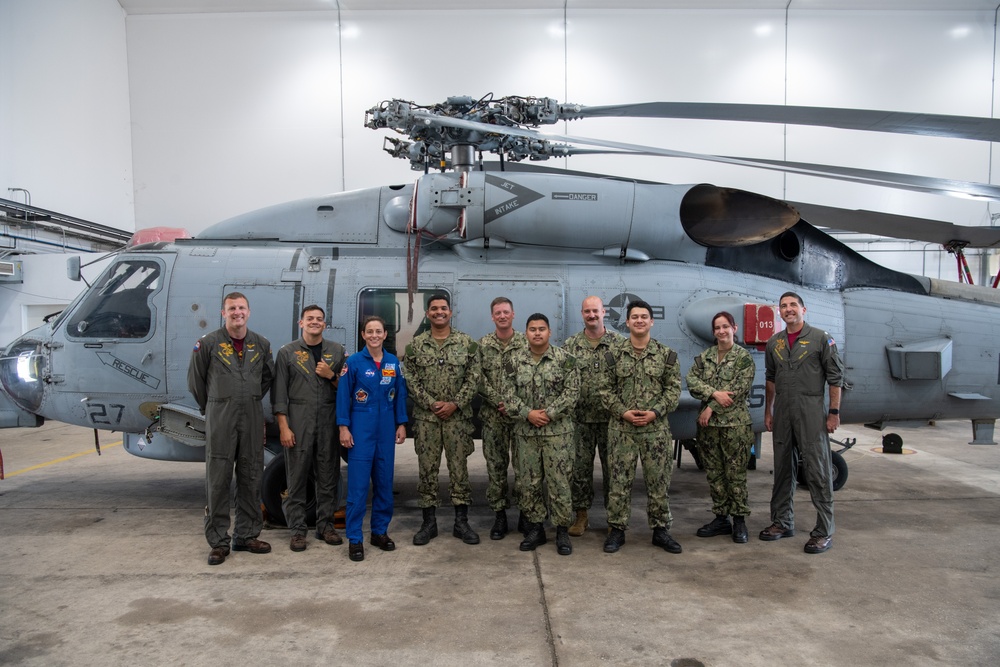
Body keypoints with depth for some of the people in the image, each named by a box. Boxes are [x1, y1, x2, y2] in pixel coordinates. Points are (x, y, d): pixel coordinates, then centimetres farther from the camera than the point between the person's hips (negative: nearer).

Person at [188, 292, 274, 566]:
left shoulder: (261, 344, 7)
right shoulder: (208, 343, -2)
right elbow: (195, 381, 5)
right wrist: (212, 409, 11)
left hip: (252, 419, 3)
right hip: (220, 419, -3)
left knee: (251, 479, 8)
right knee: (218, 480, 0)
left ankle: (246, 536, 20)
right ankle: (218, 542, 9)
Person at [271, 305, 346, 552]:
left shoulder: (337, 351, 10)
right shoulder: (287, 352, 4)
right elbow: (279, 393, 0)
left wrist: (331, 376, -8)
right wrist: (284, 427, -8)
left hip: (328, 423, 2)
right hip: (298, 423, -2)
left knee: (328, 477, 7)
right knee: (297, 478, 2)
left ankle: (325, 526, 20)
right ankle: (297, 530, 12)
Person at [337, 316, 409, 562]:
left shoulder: (393, 363, 6)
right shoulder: (353, 362, -4)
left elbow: (400, 395, 10)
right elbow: (343, 396, -4)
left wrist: (401, 424, 6)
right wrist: (343, 427, -9)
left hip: (386, 430, 4)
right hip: (361, 429, -4)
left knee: (384, 482, 10)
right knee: (358, 485, -3)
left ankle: (380, 531, 24)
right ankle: (355, 539, 5)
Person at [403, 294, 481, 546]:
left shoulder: (467, 343, 2)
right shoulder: (415, 345, 3)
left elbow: (473, 378, -2)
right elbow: (410, 379, -1)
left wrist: (454, 404, -12)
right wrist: (431, 403, -11)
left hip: (458, 417, 0)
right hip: (425, 417, 1)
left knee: (459, 468, 5)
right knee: (427, 469, 6)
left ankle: (461, 522, 15)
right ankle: (429, 522, 17)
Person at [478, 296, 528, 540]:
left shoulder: (526, 343, -1)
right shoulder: (483, 344, 3)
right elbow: (480, 379, -2)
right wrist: (499, 403, -11)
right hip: (492, 416, 1)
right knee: (495, 466, 6)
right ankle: (499, 515, 16)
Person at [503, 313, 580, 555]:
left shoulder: (565, 359, -4)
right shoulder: (515, 360, 3)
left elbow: (572, 392, -9)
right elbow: (508, 394, 0)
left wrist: (549, 414, -15)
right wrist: (528, 413, -13)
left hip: (558, 431, -3)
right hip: (525, 432, 3)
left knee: (559, 482, 1)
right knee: (529, 482, 9)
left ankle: (562, 530, 14)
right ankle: (535, 528, 23)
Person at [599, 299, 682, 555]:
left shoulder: (666, 354, 2)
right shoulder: (614, 353, 2)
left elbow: (673, 389, 1)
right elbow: (606, 388, 2)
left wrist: (655, 412, -12)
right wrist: (623, 412, -11)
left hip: (656, 428, 0)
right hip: (621, 428, 0)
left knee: (658, 481, 8)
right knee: (620, 481, 5)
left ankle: (660, 530, 22)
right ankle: (617, 530, 17)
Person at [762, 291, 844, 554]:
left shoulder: (821, 339, -3)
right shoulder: (773, 343, 11)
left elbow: (835, 378, -4)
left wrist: (834, 412, -9)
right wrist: (768, 411, 15)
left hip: (811, 411, -5)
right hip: (782, 412, 5)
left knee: (817, 469, -4)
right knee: (782, 468, 11)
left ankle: (824, 531, 2)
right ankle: (782, 522, 23)